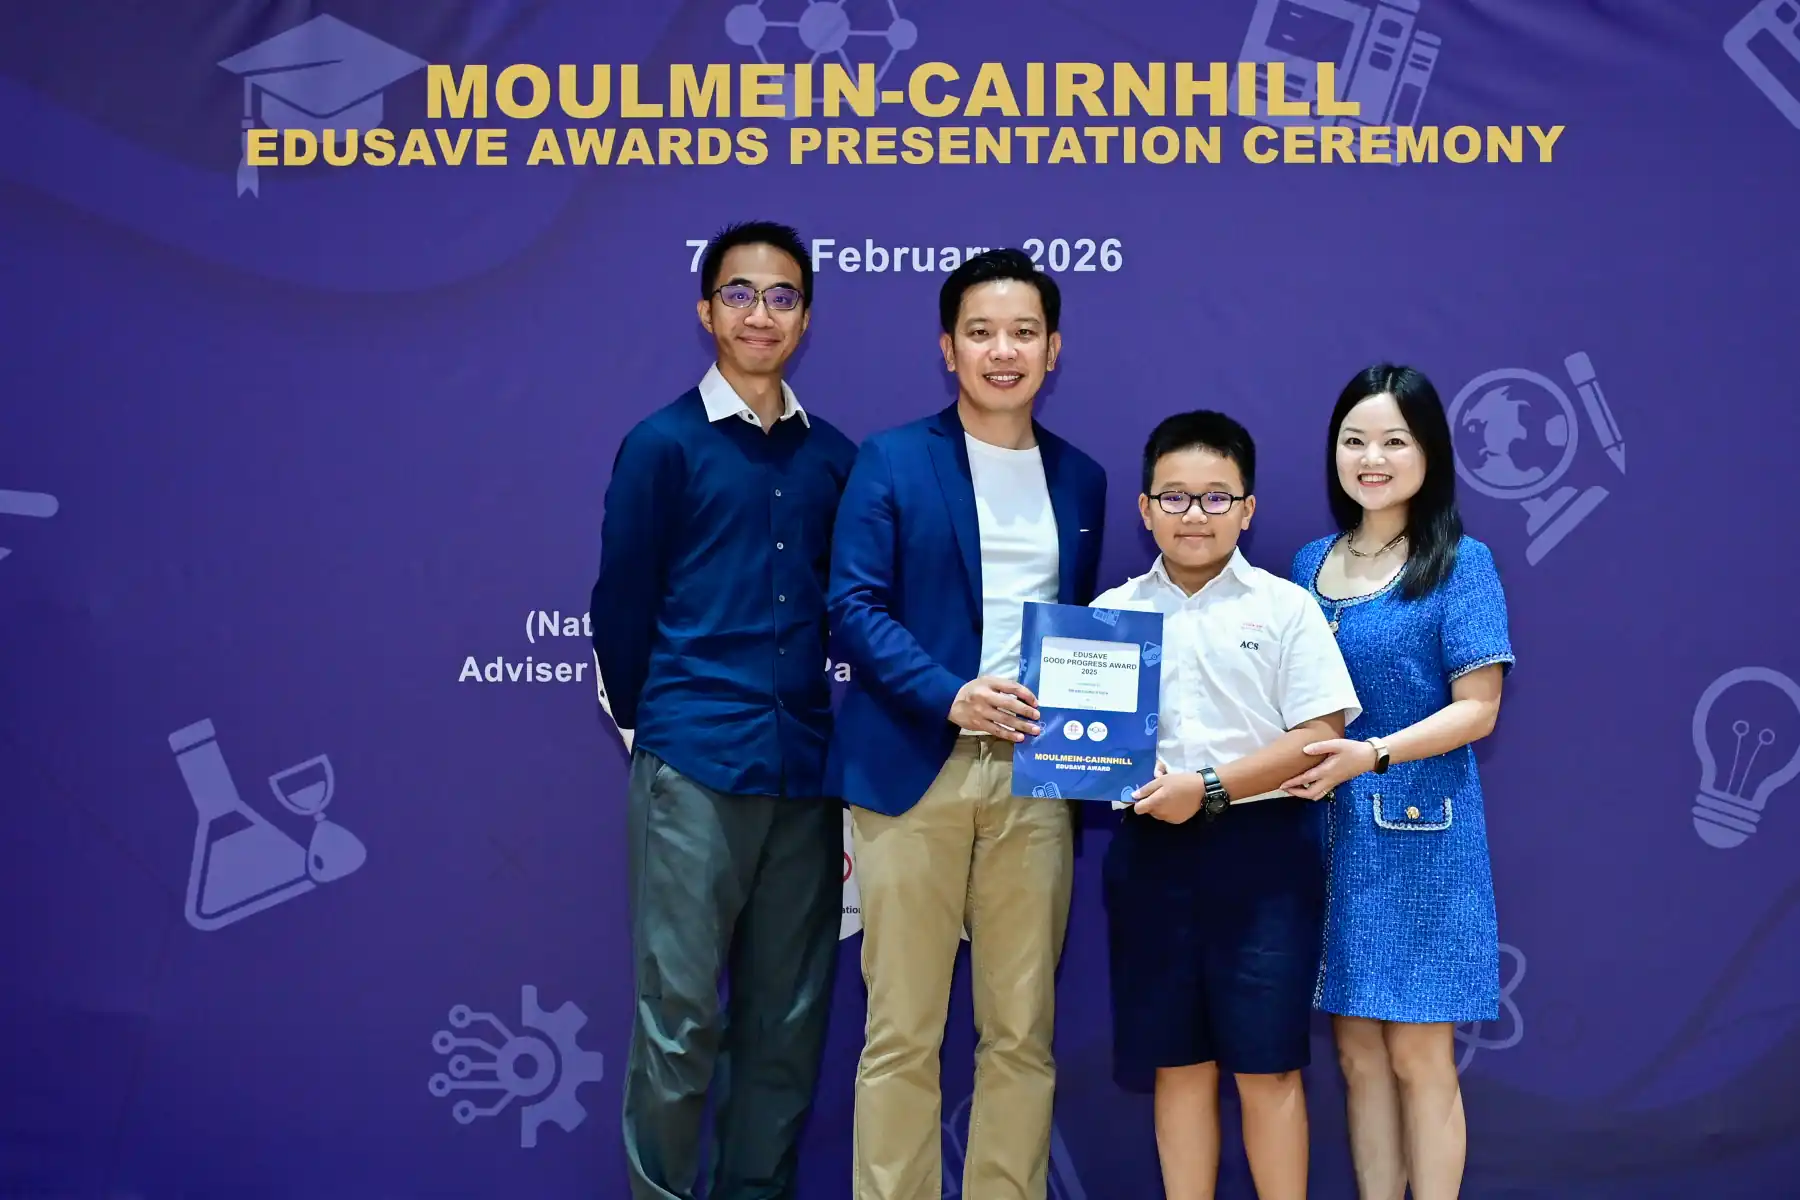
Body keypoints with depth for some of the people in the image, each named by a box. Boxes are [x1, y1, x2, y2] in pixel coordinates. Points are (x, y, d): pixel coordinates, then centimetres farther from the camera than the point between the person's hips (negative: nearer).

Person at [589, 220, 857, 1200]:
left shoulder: (833, 456, 10)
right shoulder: (663, 444, 0)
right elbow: (622, 604, 4)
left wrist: (845, 750, 8)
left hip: (804, 766, 4)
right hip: (694, 767, -4)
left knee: (788, 1019, 9)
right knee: (680, 1019, -2)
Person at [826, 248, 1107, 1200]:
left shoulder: (1081, 479, 15)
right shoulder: (891, 461, 3)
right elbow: (855, 606, -5)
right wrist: (950, 696, -19)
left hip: (1035, 776, 3)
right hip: (915, 766, -3)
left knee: (1023, 1032, 6)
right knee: (900, 1032, 0)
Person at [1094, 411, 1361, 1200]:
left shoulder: (1285, 607, 1)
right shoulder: (1111, 612, 8)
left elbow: (1317, 737, -6)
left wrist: (1210, 789, -16)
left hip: (1259, 852, -2)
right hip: (1150, 852, 3)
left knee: (1266, 1066, 1)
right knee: (1178, 1063, 9)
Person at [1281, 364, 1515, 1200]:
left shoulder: (1461, 564, -5)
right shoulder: (1310, 563, 10)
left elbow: (1478, 709, -10)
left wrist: (1373, 754, -22)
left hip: (1420, 836, -5)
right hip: (1330, 831, 5)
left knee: (1418, 1053, -1)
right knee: (1357, 1050, 9)